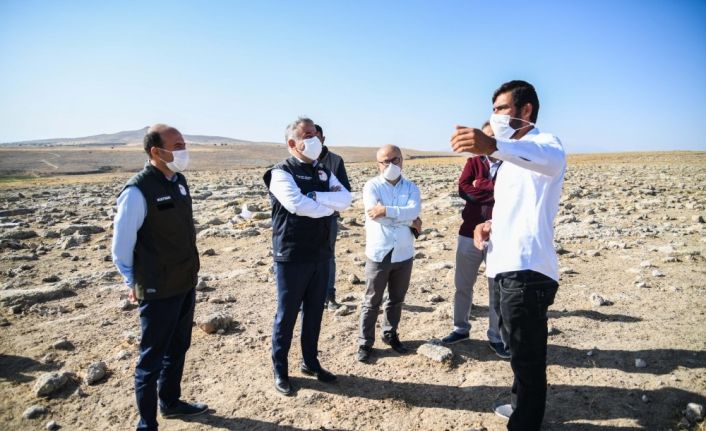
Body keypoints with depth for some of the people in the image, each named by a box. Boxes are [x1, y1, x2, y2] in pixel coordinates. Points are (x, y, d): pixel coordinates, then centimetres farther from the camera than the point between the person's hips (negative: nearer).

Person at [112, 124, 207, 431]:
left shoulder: (179, 181, 3)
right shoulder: (138, 191, -20)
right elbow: (121, 247, -13)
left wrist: (189, 272, 14)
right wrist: (134, 283, -2)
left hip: (186, 283, 8)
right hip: (158, 291, -7)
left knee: (178, 349, 22)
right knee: (152, 358, 8)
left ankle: (170, 402, 42)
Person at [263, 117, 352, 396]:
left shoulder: (323, 172, 11)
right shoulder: (282, 173, -7)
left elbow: (345, 199, -4)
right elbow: (296, 204, -24)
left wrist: (315, 196, -18)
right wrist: (329, 206, -10)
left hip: (321, 255, 6)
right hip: (292, 257, -6)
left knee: (314, 312, 16)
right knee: (287, 315, 6)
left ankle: (310, 362, 33)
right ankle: (280, 370, 23)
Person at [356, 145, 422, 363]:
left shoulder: (411, 188, 4)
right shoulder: (372, 186, -5)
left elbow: (414, 211, -15)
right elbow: (374, 214, -20)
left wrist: (386, 210, -23)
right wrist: (409, 221, -13)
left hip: (404, 254, 3)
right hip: (378, 253, -3)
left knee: (397, 299, 18)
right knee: (372, 301, 7)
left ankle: (390, 334, 36)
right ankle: (365, 342, 18)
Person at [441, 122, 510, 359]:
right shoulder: (473, 162, 6)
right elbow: (463, 189, -10)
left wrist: (481, 187, -11)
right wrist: (496, 189, -10)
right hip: (469, 235, 2)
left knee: (498, 290, 9)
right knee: (463, 286, 13)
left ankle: (496, 337, 24)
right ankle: (461, 328, 31)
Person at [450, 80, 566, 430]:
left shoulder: (544, 143, -9)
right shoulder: (512, 157, 22)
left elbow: (552, 160, -35)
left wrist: (493, 147, -54)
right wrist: (488, 225, 4)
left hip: (527, 271, -10)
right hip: (509, 268, 10)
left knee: (527, 356, -2)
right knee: (517, 348, 25)